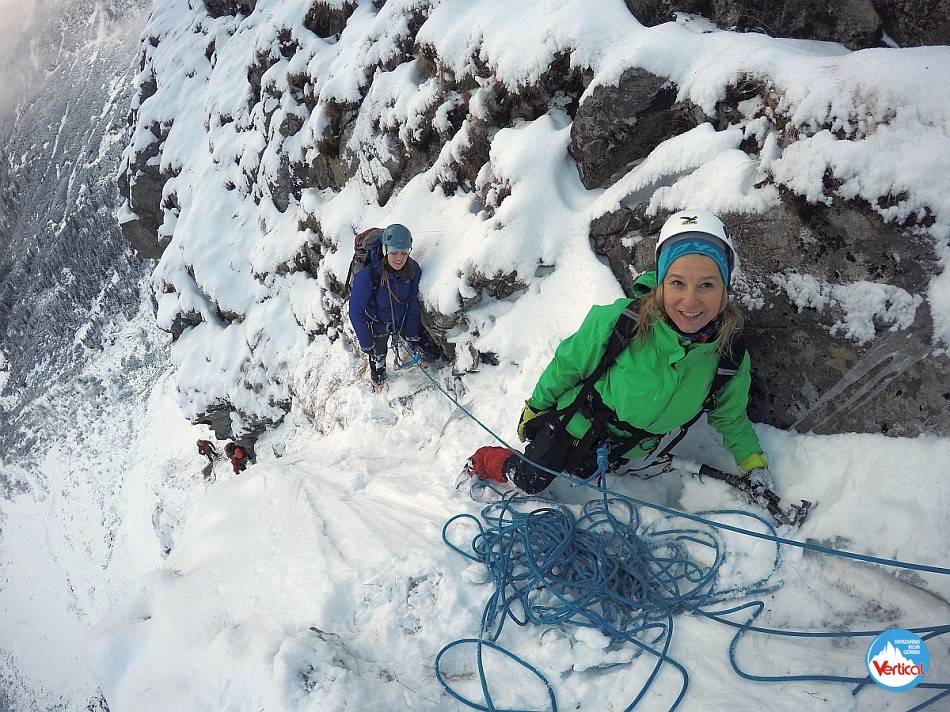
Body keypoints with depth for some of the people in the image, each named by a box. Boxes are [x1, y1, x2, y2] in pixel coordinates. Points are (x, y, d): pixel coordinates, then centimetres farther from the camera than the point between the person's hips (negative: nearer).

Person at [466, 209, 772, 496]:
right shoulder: (616, 322, -35)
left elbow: (730, 417, 0)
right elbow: (568, 365, -16)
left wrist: (754, 462, -4)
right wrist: (535, 408, -3)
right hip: (580, 422, -3)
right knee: (529, 482, 12)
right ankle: (482, 461, 40)